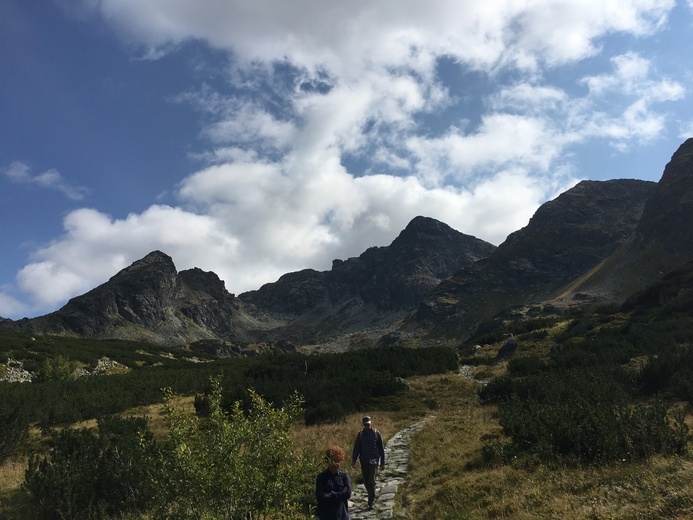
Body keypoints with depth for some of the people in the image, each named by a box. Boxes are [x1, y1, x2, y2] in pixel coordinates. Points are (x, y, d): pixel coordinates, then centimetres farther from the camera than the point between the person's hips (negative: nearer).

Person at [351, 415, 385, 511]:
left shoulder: (376, 433, -4)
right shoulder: (360, 434, 2)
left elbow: (381, 449, 0)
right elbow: (356, 448, 4)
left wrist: (382, 462, 0)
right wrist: (353, 460, -3)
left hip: (373, 461, -3)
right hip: (363, 461, 3)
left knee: (371, 481, -7)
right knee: (366, 481, 9)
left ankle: (371, 502, 2)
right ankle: (372, 496, 33)